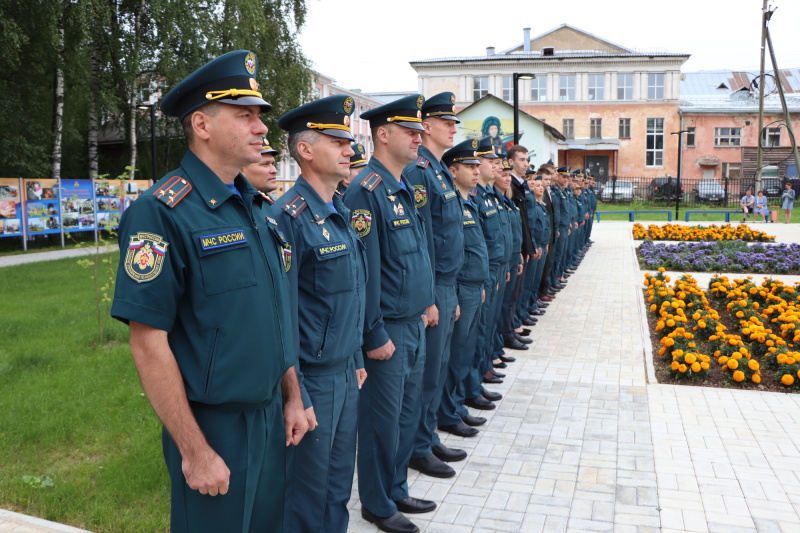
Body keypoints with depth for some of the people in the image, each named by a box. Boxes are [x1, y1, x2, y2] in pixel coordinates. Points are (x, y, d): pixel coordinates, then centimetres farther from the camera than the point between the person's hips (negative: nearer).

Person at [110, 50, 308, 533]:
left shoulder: (259, 208, 7)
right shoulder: (162, 212, -17)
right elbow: (149, 343, -18)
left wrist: (293, 396, 12)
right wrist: (194, 452, -17)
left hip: (274, 417, 7)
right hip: (214, 426, -7)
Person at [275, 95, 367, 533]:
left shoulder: (341, 212, 9)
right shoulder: (290, 217, -18)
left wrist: (357, 361, 16)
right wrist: (297, 395, -17)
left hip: (346, 373, 8)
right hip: (313, 379, -8)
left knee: (339, 481, 20)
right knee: (309, 493, 10)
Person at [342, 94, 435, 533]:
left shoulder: (404, 188, 12)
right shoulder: (366, 192, -17)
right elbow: (363, 270, -20)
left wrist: (423, 307, 16)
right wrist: (375, 336, -18)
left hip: (414, 325, 9)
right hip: (388, 330, -9)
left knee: (407, 415, 19)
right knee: (382, 421, 6)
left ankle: (396, 490, 36)